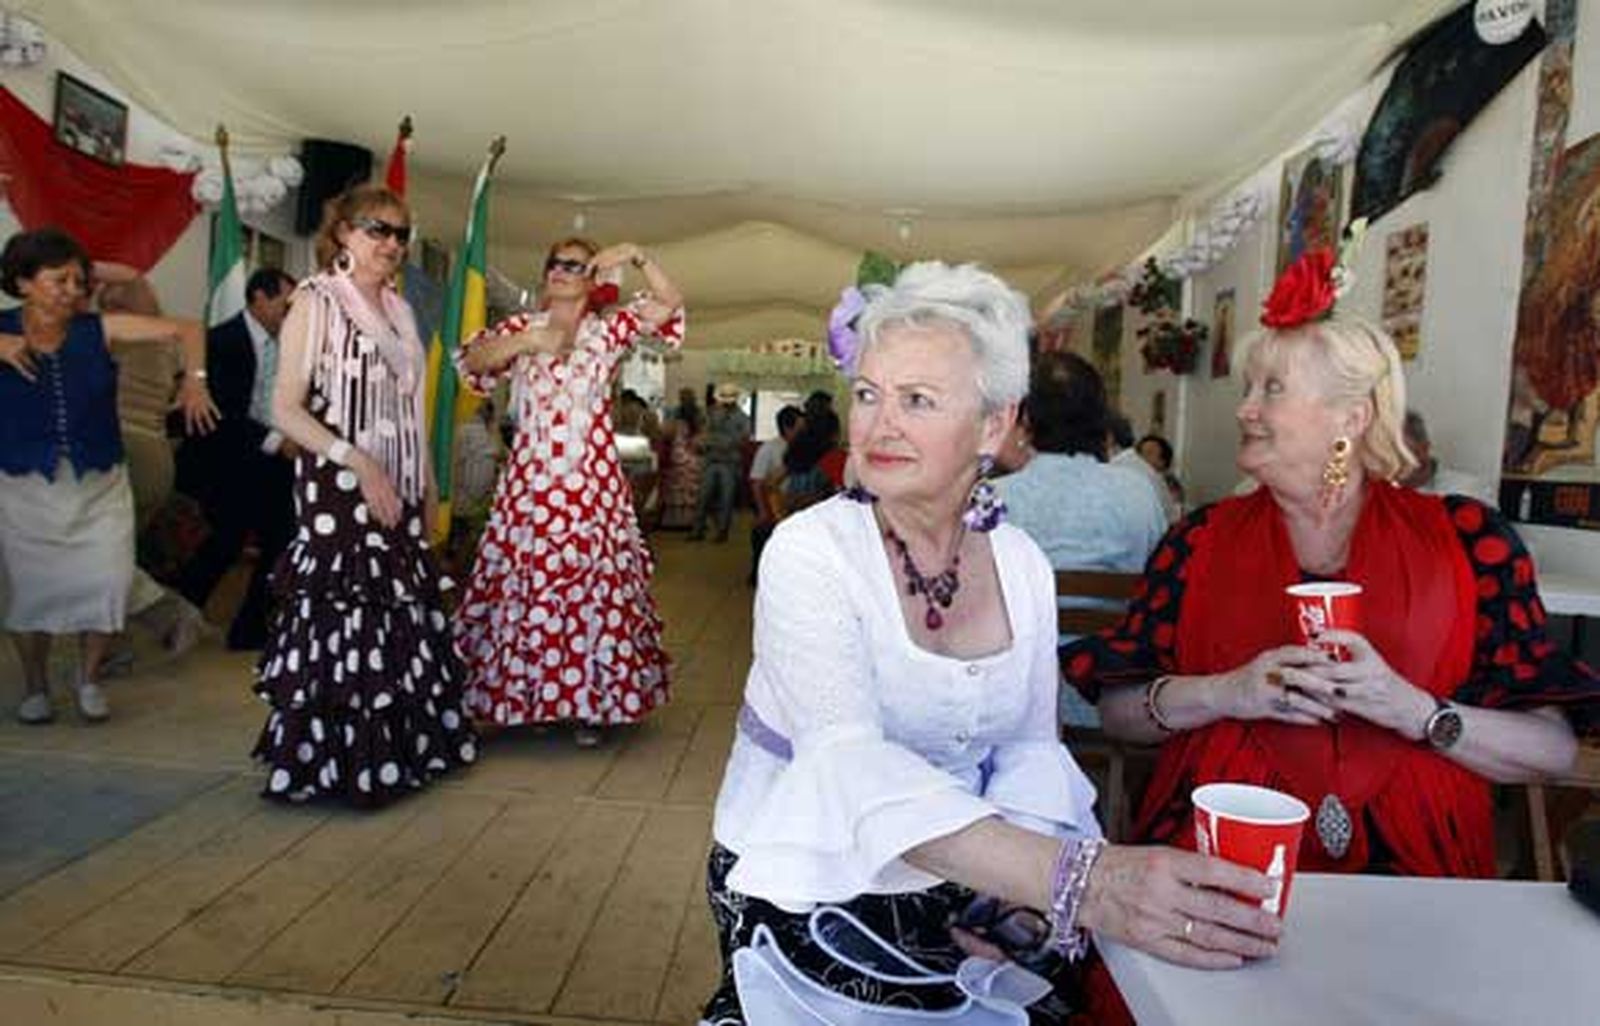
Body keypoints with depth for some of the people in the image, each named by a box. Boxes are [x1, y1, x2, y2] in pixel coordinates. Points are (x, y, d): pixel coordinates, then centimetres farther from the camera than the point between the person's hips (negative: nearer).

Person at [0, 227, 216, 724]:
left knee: (107, 583, -5)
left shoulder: (100, 329, -4)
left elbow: (184, 329, -4)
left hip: (101, 485, 0)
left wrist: (194, 379, -19)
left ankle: (89, 677, 20)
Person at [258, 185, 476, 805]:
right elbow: (286, 410, -11)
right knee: (342, 619, -4)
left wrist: (428, 486, 14)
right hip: (338, 490, -6)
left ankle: (398, 749, 21)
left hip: (399, 492, 7)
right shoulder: (316, 301, -4)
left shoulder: (397, 310, 15)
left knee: (402, 620, 9)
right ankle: (334, 763, 10)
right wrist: (360, 464, -20)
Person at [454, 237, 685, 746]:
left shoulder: (609, 328, 7)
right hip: (530, 478, 2)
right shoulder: (520, 326, 11)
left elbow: (669, 303, -4)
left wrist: (637, 256, -15)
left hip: (591, 480, -1)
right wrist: (527, 341, -16)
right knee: (526, 582, 4)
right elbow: (471, 361, -4)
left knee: (593, 581, -1)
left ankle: (588, 702, 10)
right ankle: (527, 696, 18)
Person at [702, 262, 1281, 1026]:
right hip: (804, 898, -4)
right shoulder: (810, 551, -17)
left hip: (962, 895, 5)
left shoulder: (1022, 566, 0)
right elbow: (850, 767, -29)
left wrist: (1018, 883, -14)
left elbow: (1028, 746, 5)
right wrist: (1077, 881, -40)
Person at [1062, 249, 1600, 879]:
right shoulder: (1203, 540, 6)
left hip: (1409, 864, 1)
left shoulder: (1465, 539, 5)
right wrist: (1223, 694, -13)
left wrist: (1414, 710, -14)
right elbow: (1115, 709, 3)